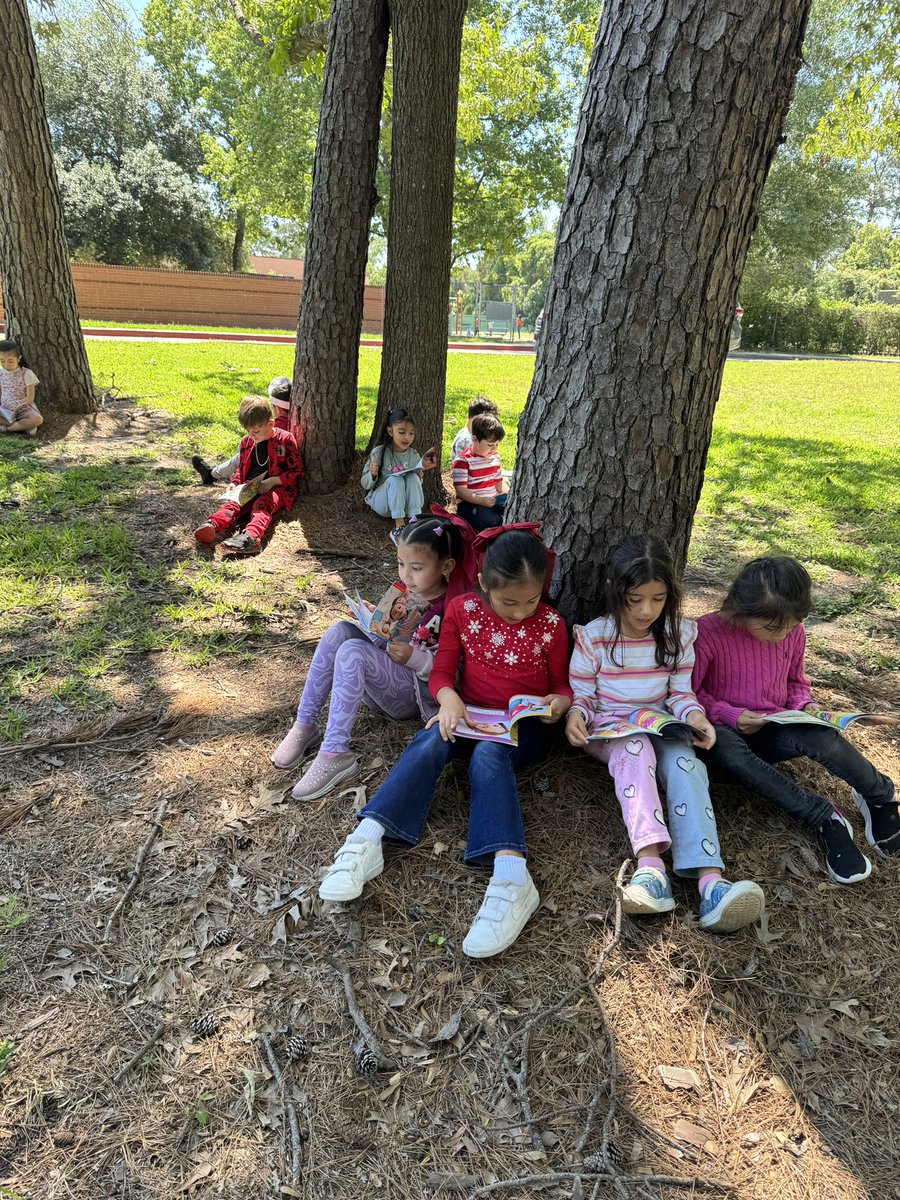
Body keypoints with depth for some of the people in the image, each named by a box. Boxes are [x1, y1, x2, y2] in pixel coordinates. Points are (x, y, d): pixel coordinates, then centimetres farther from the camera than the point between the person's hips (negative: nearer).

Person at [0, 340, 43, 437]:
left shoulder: (26, 373, -4)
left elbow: (30, 398, -8)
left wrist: (16, 407, -22)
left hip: (23, 409, -2)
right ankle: (24, 426, -24)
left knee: (37, 419, -37)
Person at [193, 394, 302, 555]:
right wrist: (235, 483, 7)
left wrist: (272, 481, -14)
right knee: (234, 503, -27)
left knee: (262, 504, -37)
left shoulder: (286, 439, 0)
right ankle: (211, 525, -58)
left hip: (277, 488, -4)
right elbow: (241, 467, 29)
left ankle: (251, 535, -68)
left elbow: (297, 471, -2)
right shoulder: (246, 441, 18)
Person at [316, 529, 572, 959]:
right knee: (429, 742, -31)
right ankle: (366, 842, -43)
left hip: (525, 725, -2)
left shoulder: (550, 624, -3)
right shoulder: (462, 609, -1)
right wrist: (448, 698, -22)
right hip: (468, 714, 2)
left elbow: (561, 683, 8)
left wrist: (560, 702, -16)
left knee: (488, 755, -36)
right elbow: (441, 671, 0)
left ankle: (511, 875, -54)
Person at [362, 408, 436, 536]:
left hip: (404, 504, 3)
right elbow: (365, 484, -6)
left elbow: (416, 484, 6)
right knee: (395, 479, -31)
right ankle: (399, 524, -36)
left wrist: (420, 475, -16)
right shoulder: (379, 453, -12)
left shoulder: (414, 455, -2)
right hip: (380, 500, -3)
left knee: (412, 477, -25)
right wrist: (373, 474, -28)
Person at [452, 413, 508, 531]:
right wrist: (482, 501, -30)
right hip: (470, 503, -7)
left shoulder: (495, 457, 13)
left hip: (493, 500, 7)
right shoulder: (462, 460, -12)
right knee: (490, 520, -36)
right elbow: (461, 490, -17)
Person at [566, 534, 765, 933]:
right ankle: (650, 864, -51)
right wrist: (576, 715, -23)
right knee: (635, 749, -37)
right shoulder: (593, 637, -7)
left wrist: (694, 716, -16)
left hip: (660, 728, 2)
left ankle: (710, 881, -45)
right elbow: (581, 693, 0)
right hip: (607, 731, -2)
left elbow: (680, 693, 6)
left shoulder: (679, 635, 1)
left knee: (685, 762, -31)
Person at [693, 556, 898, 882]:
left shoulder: (793, 633, -1)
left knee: (820, 734, -32)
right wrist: (729, 715, -22)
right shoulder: (708, 633, -17)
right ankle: (824, 819, -33)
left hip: (773, 731, 3)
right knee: (726, 748, -40)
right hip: (727, 730, -3)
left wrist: (803, 705, -4)